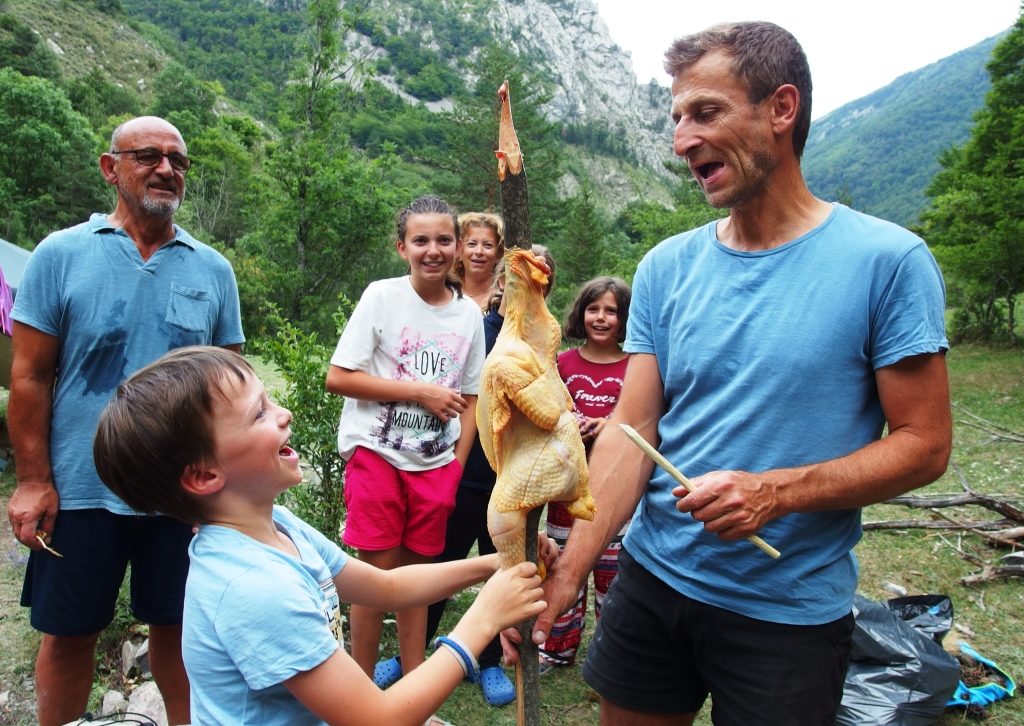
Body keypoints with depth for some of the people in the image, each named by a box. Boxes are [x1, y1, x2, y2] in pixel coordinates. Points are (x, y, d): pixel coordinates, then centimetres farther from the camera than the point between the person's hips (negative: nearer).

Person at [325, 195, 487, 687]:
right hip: (376, 455, -3)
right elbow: (338, 378, -12)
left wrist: (455, 470, 4)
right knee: (377, 573, 1)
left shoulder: (470, 313, 4)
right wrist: (421, 392, -12)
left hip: (435, 464, 3)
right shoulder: (381, 297, -7)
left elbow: (468, 399, 10)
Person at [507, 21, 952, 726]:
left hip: (791, 609, -3)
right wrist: (570, 568, -15)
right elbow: (631, 429, -5)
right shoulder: (667, 268, -1)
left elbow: (923, 444, -9)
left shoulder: (887, 260, -11)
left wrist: (778, 491, -23)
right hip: (650, 580, 4)